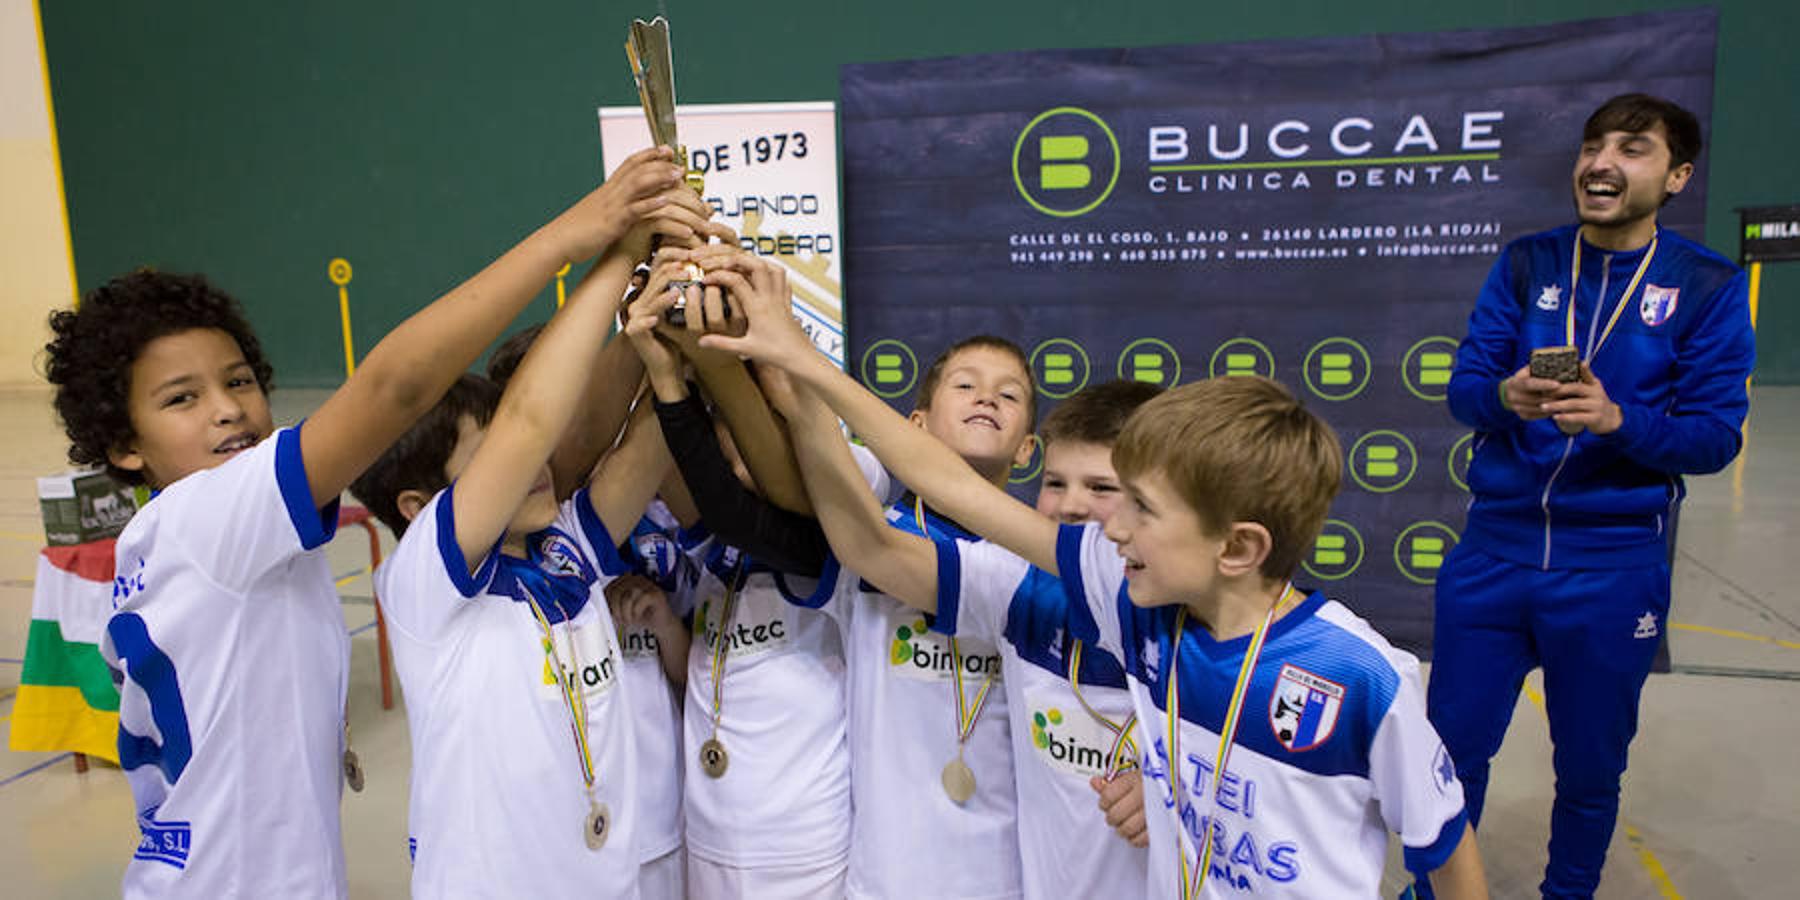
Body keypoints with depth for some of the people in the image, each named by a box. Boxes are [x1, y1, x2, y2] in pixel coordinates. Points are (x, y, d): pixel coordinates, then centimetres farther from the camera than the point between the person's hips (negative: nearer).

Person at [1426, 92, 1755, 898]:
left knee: (1589, 770, 14)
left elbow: (1715, 436, -6)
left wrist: (1617, 419, -24)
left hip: (1613, 568, -1)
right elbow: (1462, 385, -1)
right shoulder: (1525, 264, 3)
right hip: (1496, 550, 2)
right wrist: (1505, 397, -24)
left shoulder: (1707, 286, -2)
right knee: (1452, 747, 10)